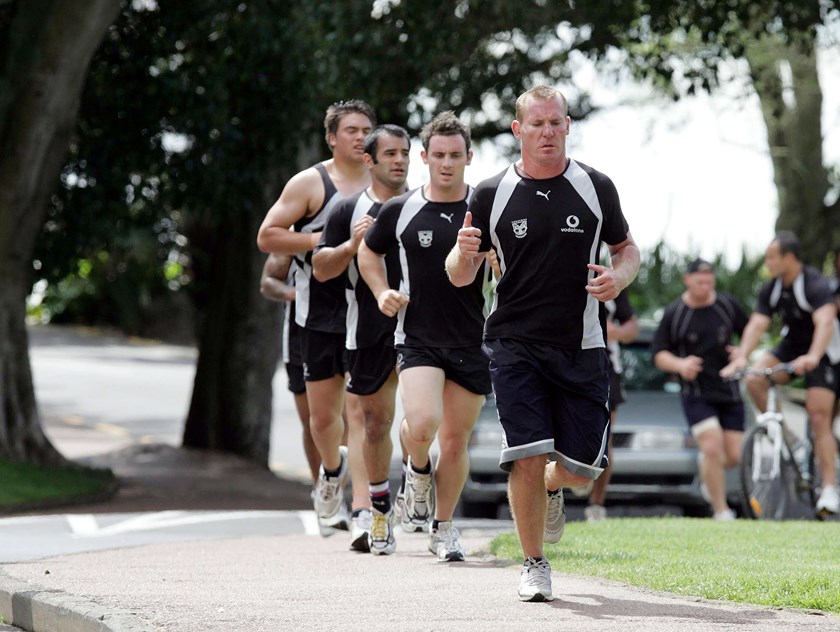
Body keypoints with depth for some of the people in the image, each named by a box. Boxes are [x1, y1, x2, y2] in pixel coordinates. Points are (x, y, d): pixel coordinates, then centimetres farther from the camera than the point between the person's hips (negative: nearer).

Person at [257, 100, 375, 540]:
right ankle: (332, 468, 42)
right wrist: (325, 239, -13)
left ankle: (363, 511, -15)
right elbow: (267, 237, -3)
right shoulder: (310, 183, 1)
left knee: (361, 413, -11)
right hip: (320, 317, 0)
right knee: (322, 415, 9)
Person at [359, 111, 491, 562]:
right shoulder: (400, 211, 2)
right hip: (417, 336, -1)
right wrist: (381, 292, 3)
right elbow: (368, 251, 19)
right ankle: (417, 472, 13)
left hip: (473, 340, 1)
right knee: (421, 425, -22)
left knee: (456, 440, 6)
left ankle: (443, 527, 23)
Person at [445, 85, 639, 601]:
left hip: (582, 346, 1)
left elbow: (627, 248, 14)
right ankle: (534, 566, 6)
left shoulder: (596, 187, 3)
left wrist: (619, 278, -8)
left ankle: (551, 489, 39)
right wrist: (464, 254, -18)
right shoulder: (492, 194, 1)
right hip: (516, 344, -1)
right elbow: (460, 276, 6)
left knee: (581, 469, 1)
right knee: (527, 458, -13)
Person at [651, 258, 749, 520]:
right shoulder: (674, 313, -4)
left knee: (735, 455, -1)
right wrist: (680, 364, -19)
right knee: (712, 447, -18)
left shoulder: (728, 305, 3)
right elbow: (658, 353, 0)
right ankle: (721, 512, -8)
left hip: (729, 390, 3)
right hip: (696, 393, -3)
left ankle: (708, 474, 34)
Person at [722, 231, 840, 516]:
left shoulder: (814, 284, -26)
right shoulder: (771, 289, -6)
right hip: (790, 347, 6)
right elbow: (757, 324, -13)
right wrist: (741, 357, -30)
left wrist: (813, 357, -57)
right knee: (754, 380, -20)